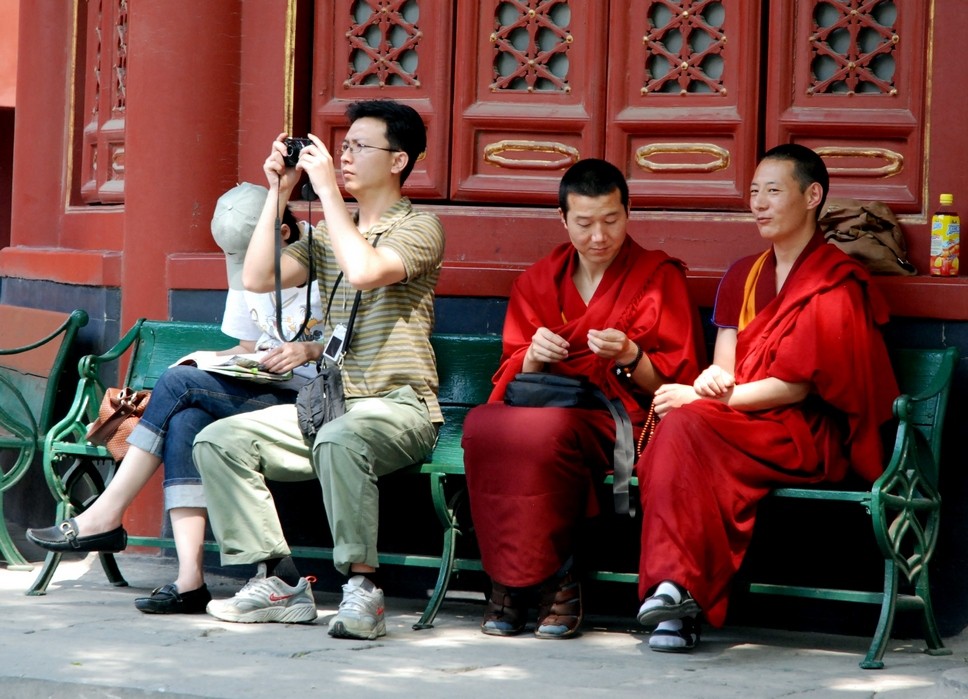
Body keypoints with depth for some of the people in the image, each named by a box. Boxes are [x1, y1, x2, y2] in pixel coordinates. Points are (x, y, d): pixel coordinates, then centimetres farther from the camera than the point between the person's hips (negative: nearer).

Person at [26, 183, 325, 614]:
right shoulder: (246, 269, 15)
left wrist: (308, 351, -21)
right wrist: (206, 365, 2)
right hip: (265, 397, 7)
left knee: (179, 384, -19)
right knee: (185, 419, -24)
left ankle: (105, 518, -12)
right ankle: (189, 579, -33)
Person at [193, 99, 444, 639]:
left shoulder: (419, 228, -3)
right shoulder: (330, 232, 19)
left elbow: (364, 270, -24)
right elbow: (258, 277, 6)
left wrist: (326, 187, -16)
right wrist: (279, 193, 4)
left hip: (398, 407, -8)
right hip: (327, 405, 8)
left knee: (340, 439, -41)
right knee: (219, 441, -9)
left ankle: (362, 588, -31)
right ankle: (281, 583, -11)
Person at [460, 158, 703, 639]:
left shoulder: (659, 277, 8)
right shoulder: (538, 281, 19)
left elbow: (677, 379, 3)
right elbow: (511, 377, 15)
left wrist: (629, 356, -16)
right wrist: (532, 359, -7)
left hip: (620, 420, -4)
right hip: (547, 406, 4)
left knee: (545, 428, -37)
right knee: (481, 425, -31)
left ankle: (547, 580, -26)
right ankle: (509, 579, -27)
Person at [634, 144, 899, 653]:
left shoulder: (835, 284, -3)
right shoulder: (743, 277, 21)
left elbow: (793, 386, -10)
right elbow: (725, 365, 16)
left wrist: (698, 399, -11)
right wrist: (713, 379, -10)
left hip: (809, 437, -6)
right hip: (742, 428, 6)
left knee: (687, 425, -32)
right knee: (676, 432, -29)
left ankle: (677, 587, -35)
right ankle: (678, 608, -36)